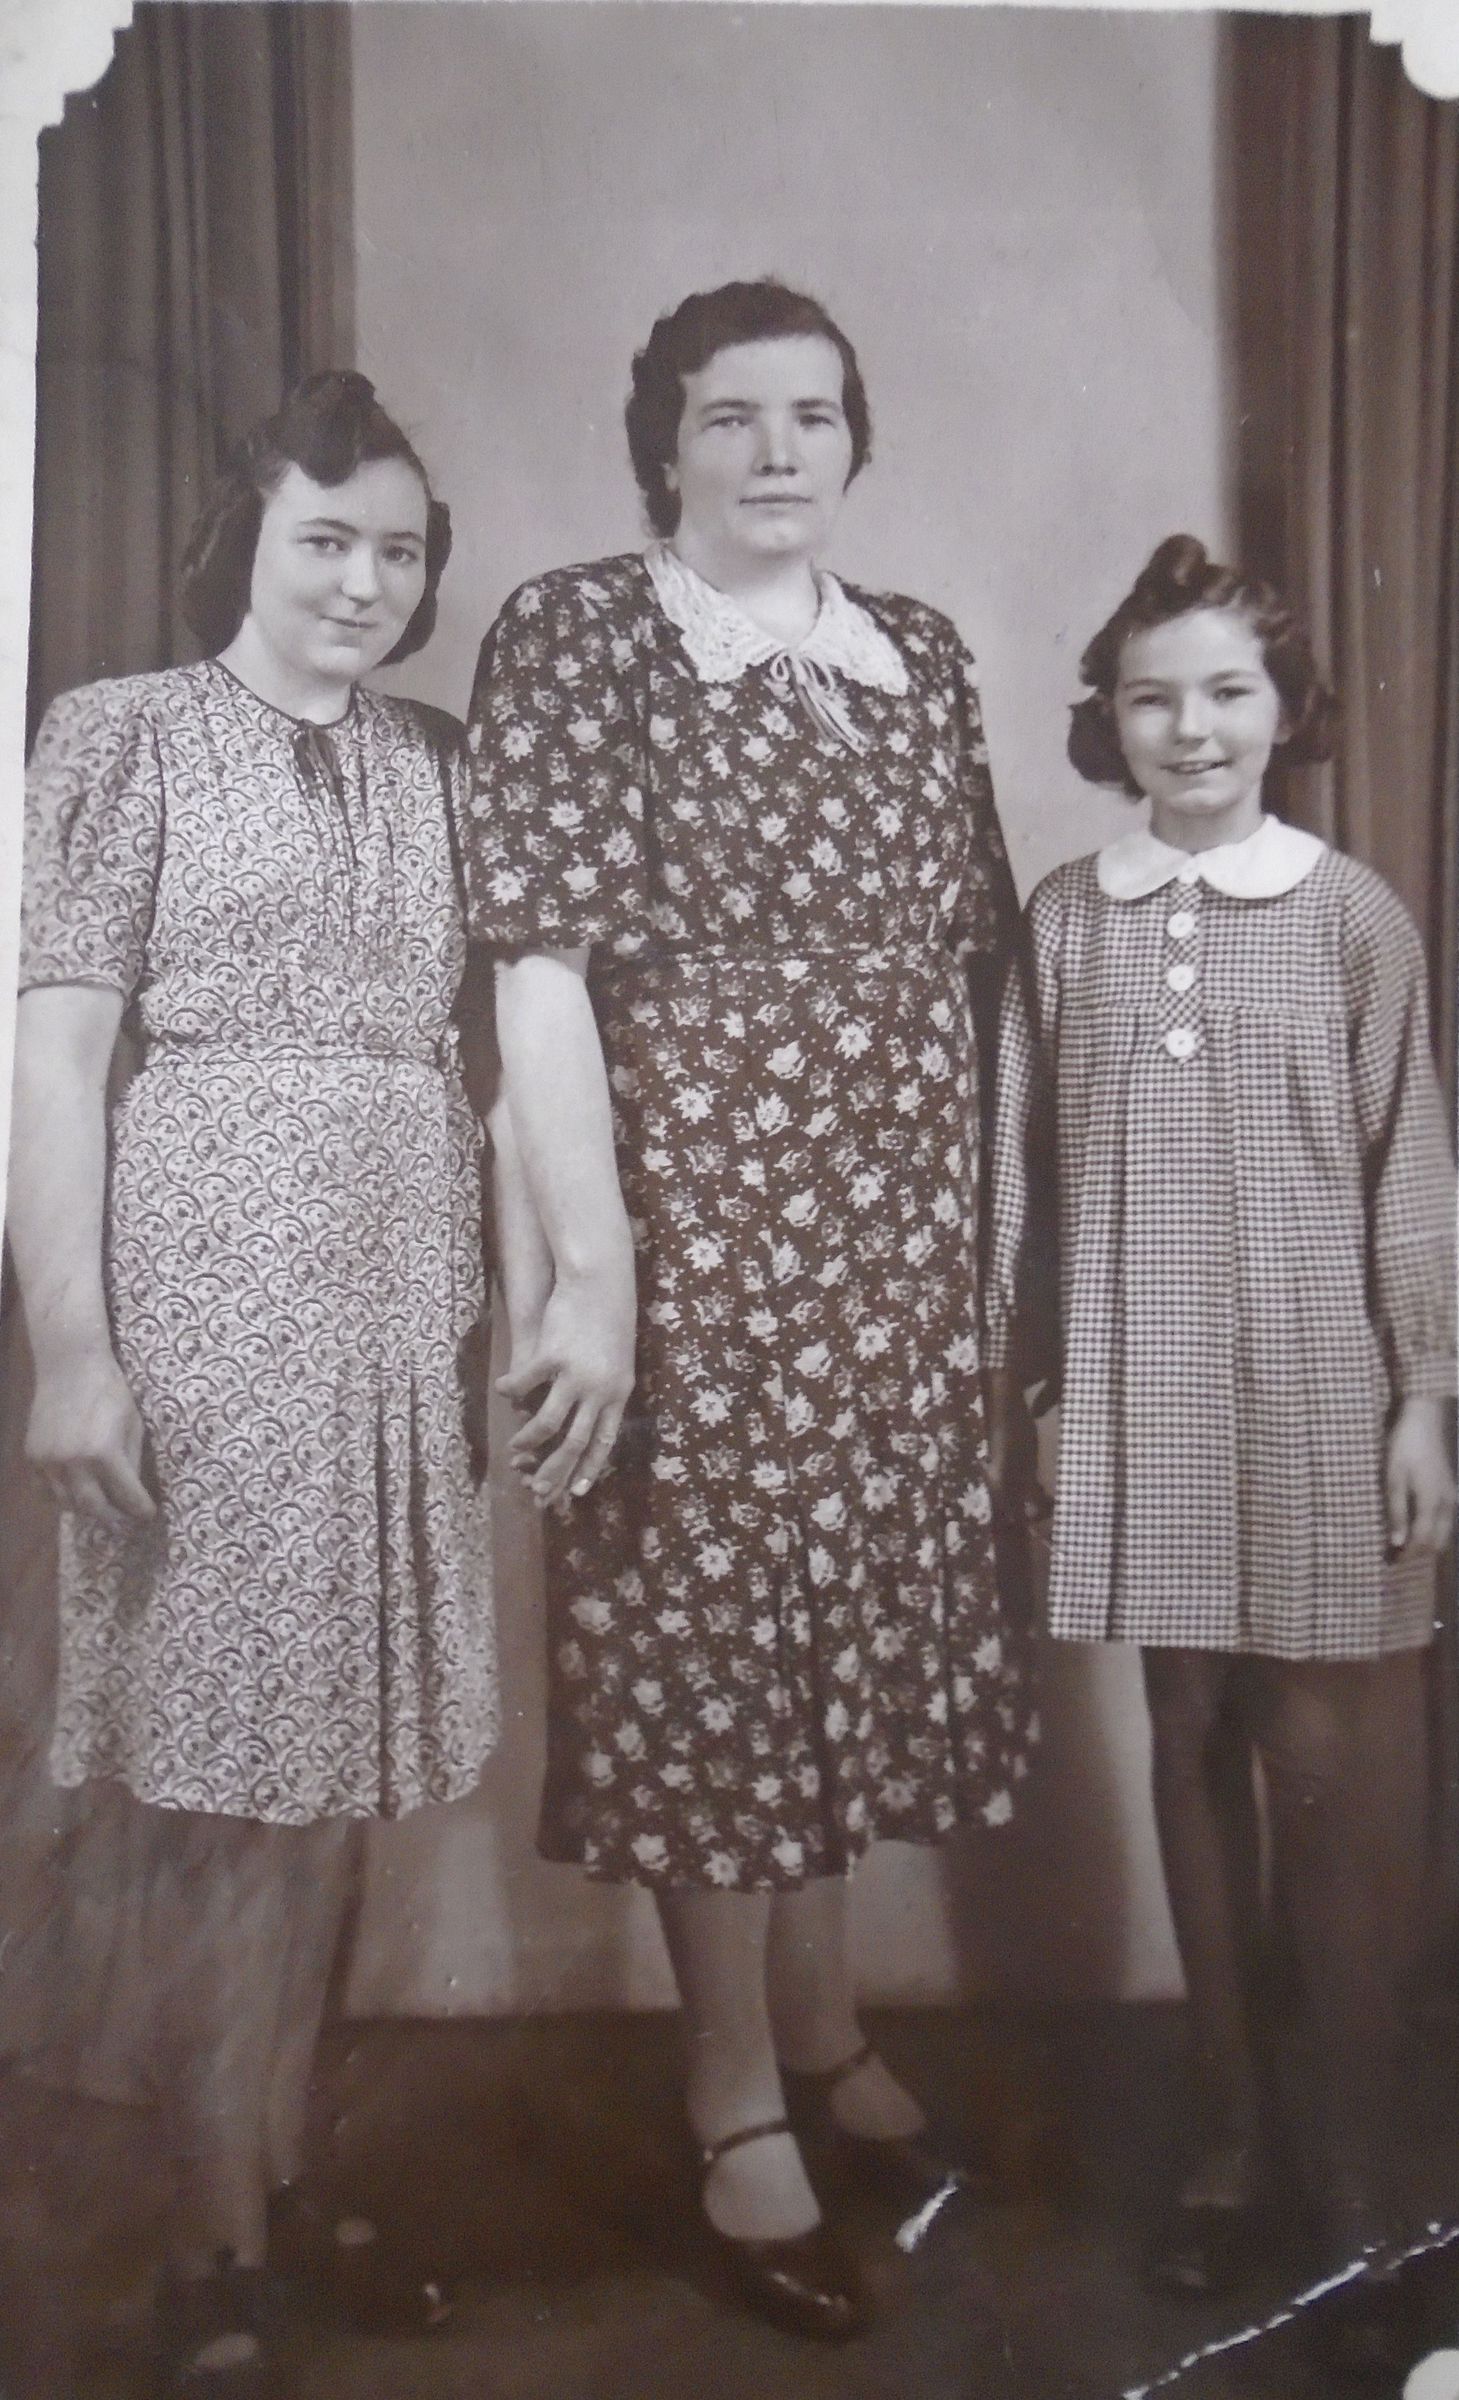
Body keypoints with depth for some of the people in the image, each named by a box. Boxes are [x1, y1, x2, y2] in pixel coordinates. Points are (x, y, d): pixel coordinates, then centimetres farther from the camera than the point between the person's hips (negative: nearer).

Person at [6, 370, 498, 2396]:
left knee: (335, 1738, 8)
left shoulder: (437, 764, 15)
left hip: (403, 1275, 5)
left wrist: (493, 1288, 6)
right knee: (219, 1758, -1)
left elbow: (465, 1037, 14)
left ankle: (277, 2167, 25)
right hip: (205, 1260, -4)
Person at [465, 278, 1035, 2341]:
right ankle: (740, 2113, 23)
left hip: (899, 1238, 5)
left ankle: (824, 2029, 37)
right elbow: (540, 963, -12)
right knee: (710, 1638, 4)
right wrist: (589, 1268, -18)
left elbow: (974, 952, 13)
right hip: (696, 1230, -5)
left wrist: (984, 1224, 11)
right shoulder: (573, 635, -4)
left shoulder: (921, 656, 12)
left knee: (854, 1616, 14)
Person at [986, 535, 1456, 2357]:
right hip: (1142, 1387, 2)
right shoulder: (1063, 919, 5)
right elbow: (1017, 1162, 6)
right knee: (1190, 1746, 10)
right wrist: (999, 1362, 5)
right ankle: (1228, 2133, 25)